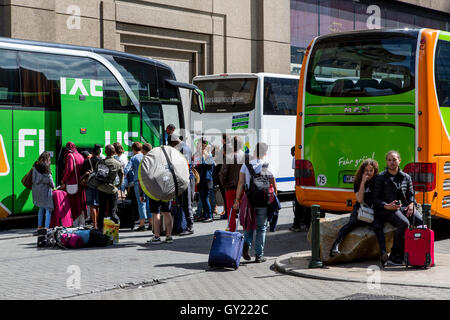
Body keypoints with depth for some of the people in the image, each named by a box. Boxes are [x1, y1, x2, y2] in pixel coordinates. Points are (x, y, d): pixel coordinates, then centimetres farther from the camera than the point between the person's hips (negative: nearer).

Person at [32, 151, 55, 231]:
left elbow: (33, 178, 10)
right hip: (45, 189, -7)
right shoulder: (45, 166, -13)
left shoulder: (35, 166, 6)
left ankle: (39, 226, 21)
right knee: (48, 209, -2)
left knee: (41, 208, 19)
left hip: (36, 188, 7)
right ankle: (46, 227, -8)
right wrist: (53, 186, 5)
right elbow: (48, 178, -9)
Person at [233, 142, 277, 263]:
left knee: (249, 225, 18)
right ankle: (259, 255, 9)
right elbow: (273, 184, 0)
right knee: (261, 227, 7)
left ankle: (246, 244, -8)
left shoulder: (246, 165, 2)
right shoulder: (267, 166, -4)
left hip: (248, 198, 2)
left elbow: (241, 183, -1)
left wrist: (237, 200, 0)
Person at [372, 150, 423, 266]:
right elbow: (375, 198, 3)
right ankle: (394, 256, -26)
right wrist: (386, 206, -15)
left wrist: (412, 204, -2)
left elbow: (411, 195, 21)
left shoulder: (406, 177, 17)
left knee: (422, 221, -23)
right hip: (388, 209, -4)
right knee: (404, 223, -34)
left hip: (404, 207, 4)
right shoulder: (381, 178, 6)